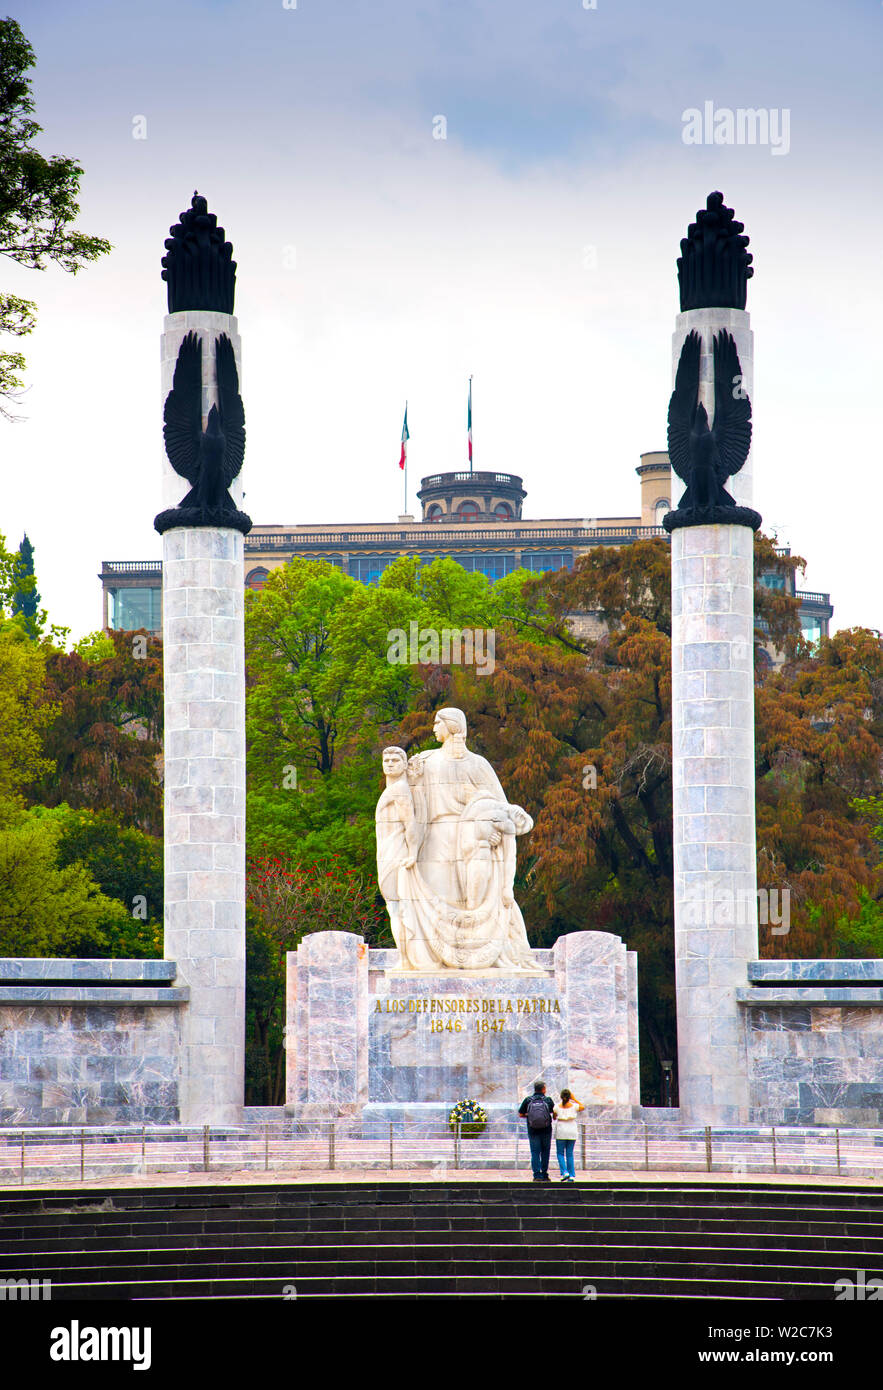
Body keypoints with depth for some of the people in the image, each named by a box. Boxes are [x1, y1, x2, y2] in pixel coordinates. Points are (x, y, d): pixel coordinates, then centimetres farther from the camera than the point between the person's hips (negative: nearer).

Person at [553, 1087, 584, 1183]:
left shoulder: (557, 1107, -8)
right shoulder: (574, 1106, -6)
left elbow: (554, 1118, 8)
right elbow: (583, 1107, 15)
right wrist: (574, 1099, 15)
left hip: (561, 1132, -2)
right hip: (572, 1132, 2)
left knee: (560, 1153, 9)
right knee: (569, 1154, 9)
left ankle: (564, 1172, -10)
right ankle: (571, 1175, 5)